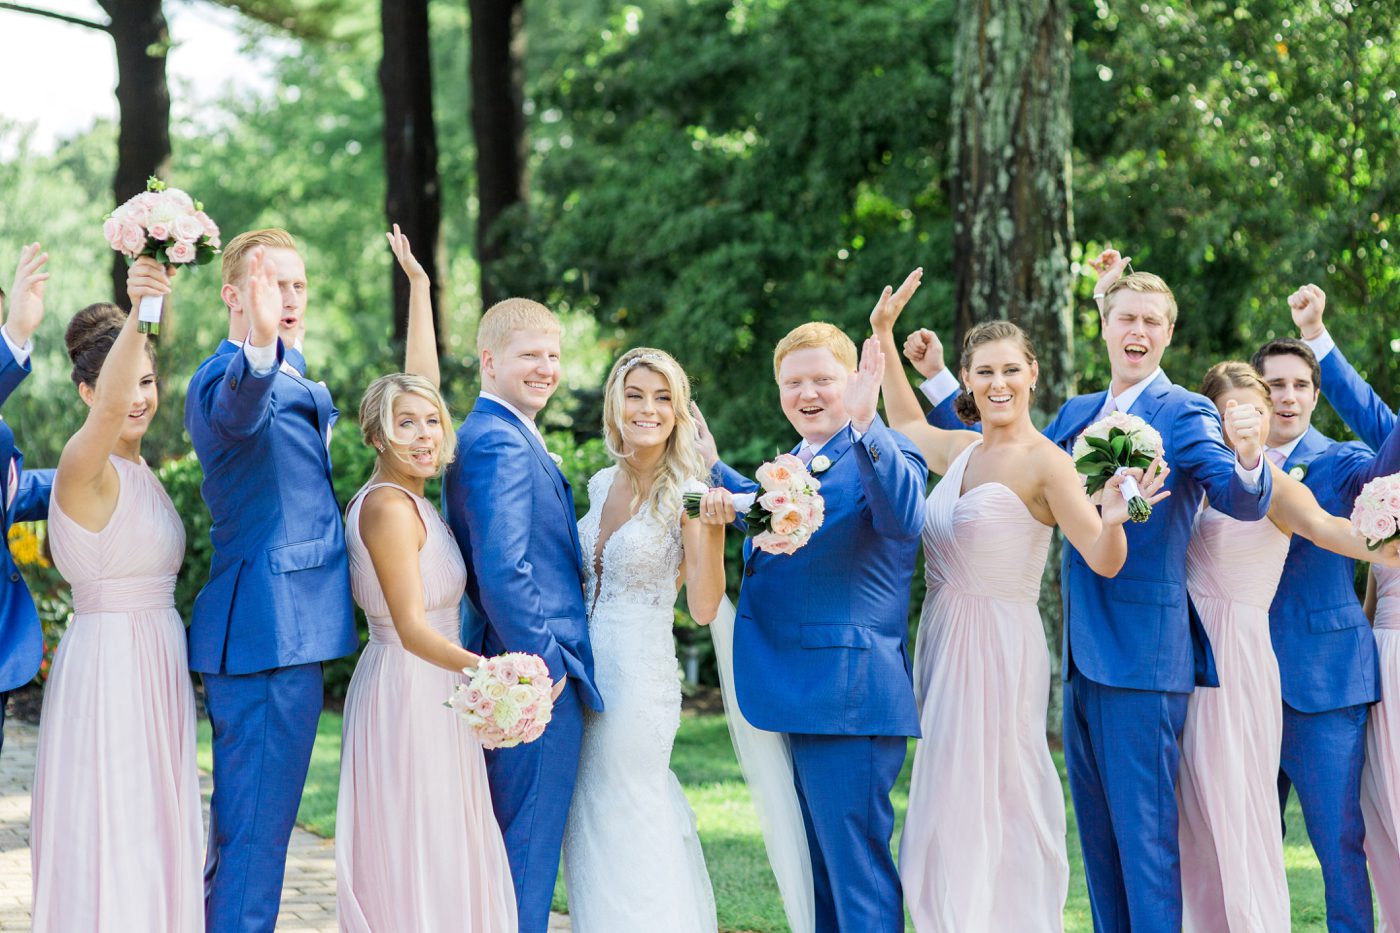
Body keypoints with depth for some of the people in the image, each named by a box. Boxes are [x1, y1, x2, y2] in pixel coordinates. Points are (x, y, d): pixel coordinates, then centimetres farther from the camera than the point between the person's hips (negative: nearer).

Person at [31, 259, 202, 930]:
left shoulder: (136, 468, 12)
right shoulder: (84, 466, -16)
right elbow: (110, 407, -38)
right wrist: (139, 315, -52)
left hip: (155, 664, 9)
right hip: (107, 664, -9)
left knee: (153, 834, 14)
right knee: (108, 835, -4)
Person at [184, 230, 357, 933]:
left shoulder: (292, 377, 16)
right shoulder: (224, 378, -16)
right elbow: (239, 409, -44)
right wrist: (260, 346, -60)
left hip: (285, 631, 11)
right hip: (271, 637, -10)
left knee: (244, 825, 20)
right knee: (256, 829, -8)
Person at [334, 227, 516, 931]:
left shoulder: (400, 493, 8)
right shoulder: (390, 506, -17)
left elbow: (421, 380, 18)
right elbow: (412, 628, -22)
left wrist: (418, 284, 22)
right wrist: (485, 670, -37)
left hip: (426, 693, 10)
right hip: (408, 689, -10)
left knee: (436, 859, 11)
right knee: (413, 860, -6)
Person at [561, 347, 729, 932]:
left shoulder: (690, 493, -10)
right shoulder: (601, 484, 9)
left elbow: (703, 608, -17)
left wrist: (711, 530, -28)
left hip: (639, 677, -7)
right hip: (584, 671, 7)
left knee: (623, 828, -1)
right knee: (589, 827, 12)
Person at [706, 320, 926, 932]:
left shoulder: (882, 456, -12)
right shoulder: (792, 462, 15)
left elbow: (905, 518, -34)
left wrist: (862, 424, -42)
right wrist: (710, 465, 28)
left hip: (849, 697, -9)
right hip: (797, 697, 9)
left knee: (854, 865, -7)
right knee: (818, 864, 18)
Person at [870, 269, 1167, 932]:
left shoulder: (1045, 462, -12)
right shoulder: (962, 451, 9)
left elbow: (1104, 560, -18)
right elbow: (906, 426, 32)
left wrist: (1113, 519, -40)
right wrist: (884, 336, 29)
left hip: (998, 647, -7)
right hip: (943, 642, 7)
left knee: (980, 808, -7)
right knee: (946, 804, 11)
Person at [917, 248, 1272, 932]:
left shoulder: (1184, 415, -7)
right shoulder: (1076, 415, 14)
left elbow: (1243, 503, -20)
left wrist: (1248, 458, -42)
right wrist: (938, 379, 19)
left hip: (1142, 654, -7)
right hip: (1081, 653, 7)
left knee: (1143, 831, -5)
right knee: (1096, 830, 15)